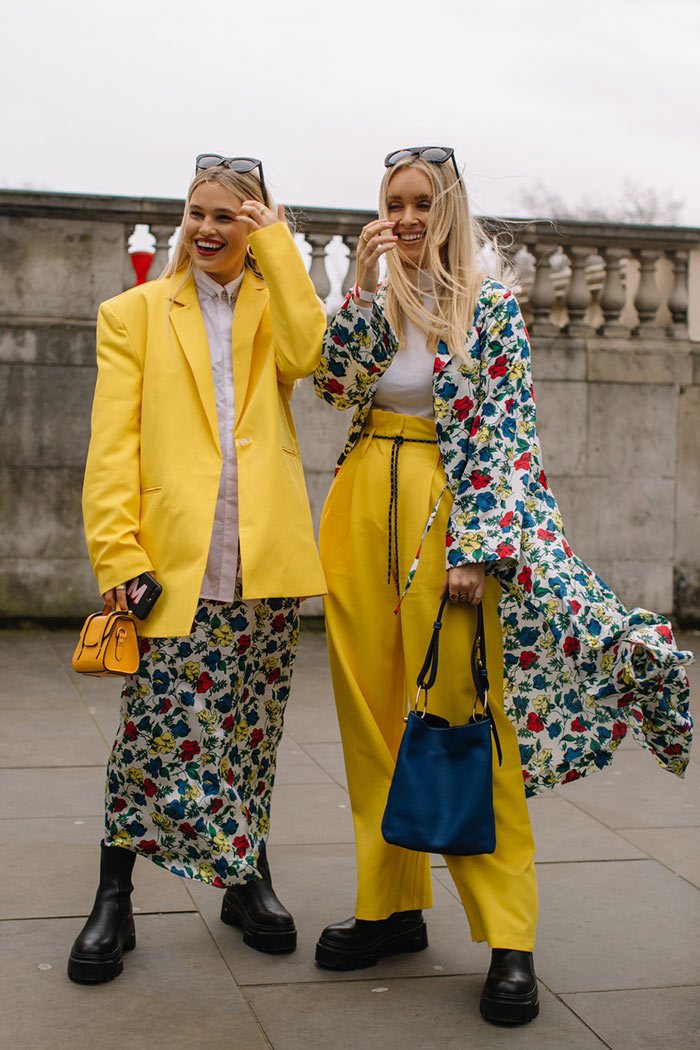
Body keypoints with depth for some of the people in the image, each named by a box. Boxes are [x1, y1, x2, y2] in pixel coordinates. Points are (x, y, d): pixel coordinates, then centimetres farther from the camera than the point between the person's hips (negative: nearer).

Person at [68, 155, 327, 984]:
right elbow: (113, 443, 2)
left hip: (264, 560, 2)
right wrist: (117, 551, -9)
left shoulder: (274, 306, 16)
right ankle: (114, 899, 9)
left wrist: (274, 245, -2)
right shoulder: (135, 313, 11)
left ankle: (247, 879, 25)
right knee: (156, 726, -4)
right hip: (175, 560, -2)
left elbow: (306, 355, -9)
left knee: (253, 727, 9)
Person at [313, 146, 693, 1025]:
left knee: (461, 716, -6)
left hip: (445, 514, -5)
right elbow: (334, 383, -3)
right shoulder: (371, 300, 14)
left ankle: (508, 938, 1)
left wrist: (477, 549, -15)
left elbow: (504, 432, -6)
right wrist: (364, 284, -10)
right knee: (372, 713, 7)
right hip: (361, 508, 5)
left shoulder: (492, 308, 0)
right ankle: (391, 904, 20)